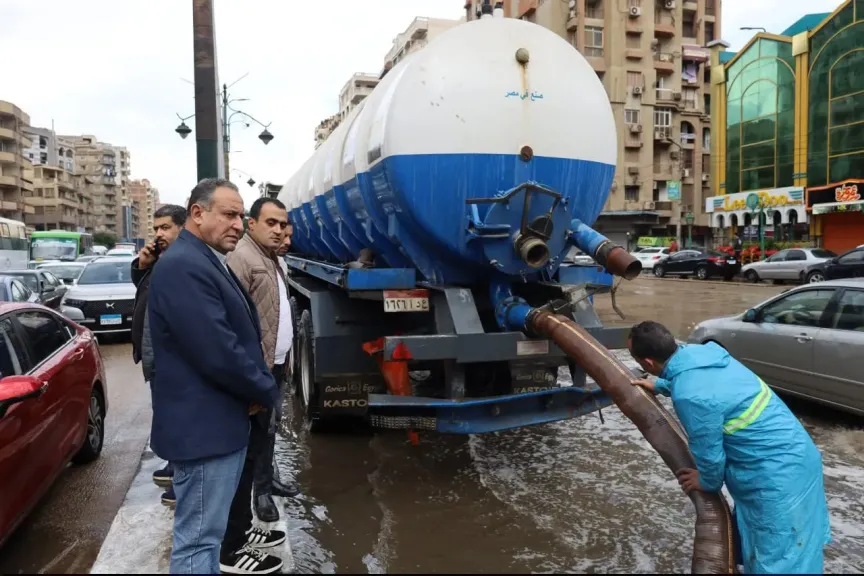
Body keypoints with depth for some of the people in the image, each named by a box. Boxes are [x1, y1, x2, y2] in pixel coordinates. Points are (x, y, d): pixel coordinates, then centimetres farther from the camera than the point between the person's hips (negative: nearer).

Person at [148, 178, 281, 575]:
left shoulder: (207, 261, 12)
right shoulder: (184, 266, -21)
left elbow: (241, 335, 17)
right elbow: (219, 353, -27)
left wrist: (257, 389, 1)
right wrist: (267, 393, -10)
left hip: (220, 421, 11)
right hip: (203, 426, -11)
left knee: (207, 532, 24)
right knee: (198, 540, 3)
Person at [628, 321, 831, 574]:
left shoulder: (690, 397, -30)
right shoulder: (702, 351, -3)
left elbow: (709, 453, -17)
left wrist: (706, 481, 4)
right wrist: (658, 385, 37)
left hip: (776, 474, -9)